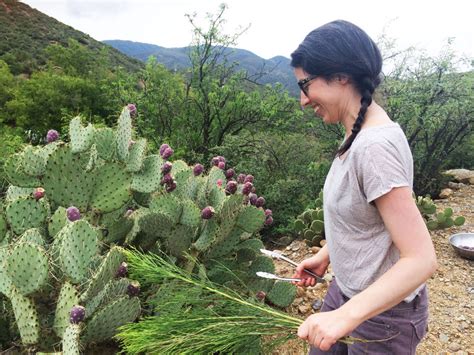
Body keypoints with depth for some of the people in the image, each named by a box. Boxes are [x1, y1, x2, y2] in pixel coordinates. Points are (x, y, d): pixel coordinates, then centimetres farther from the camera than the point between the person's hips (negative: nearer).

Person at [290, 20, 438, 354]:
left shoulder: (375, 146, -28)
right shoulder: (359, 132, -2)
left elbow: (421, 259, -29)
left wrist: (345, 316, -34)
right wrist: (325, 255, 11)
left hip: (383, 310, -7)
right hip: (347, 288, 8)